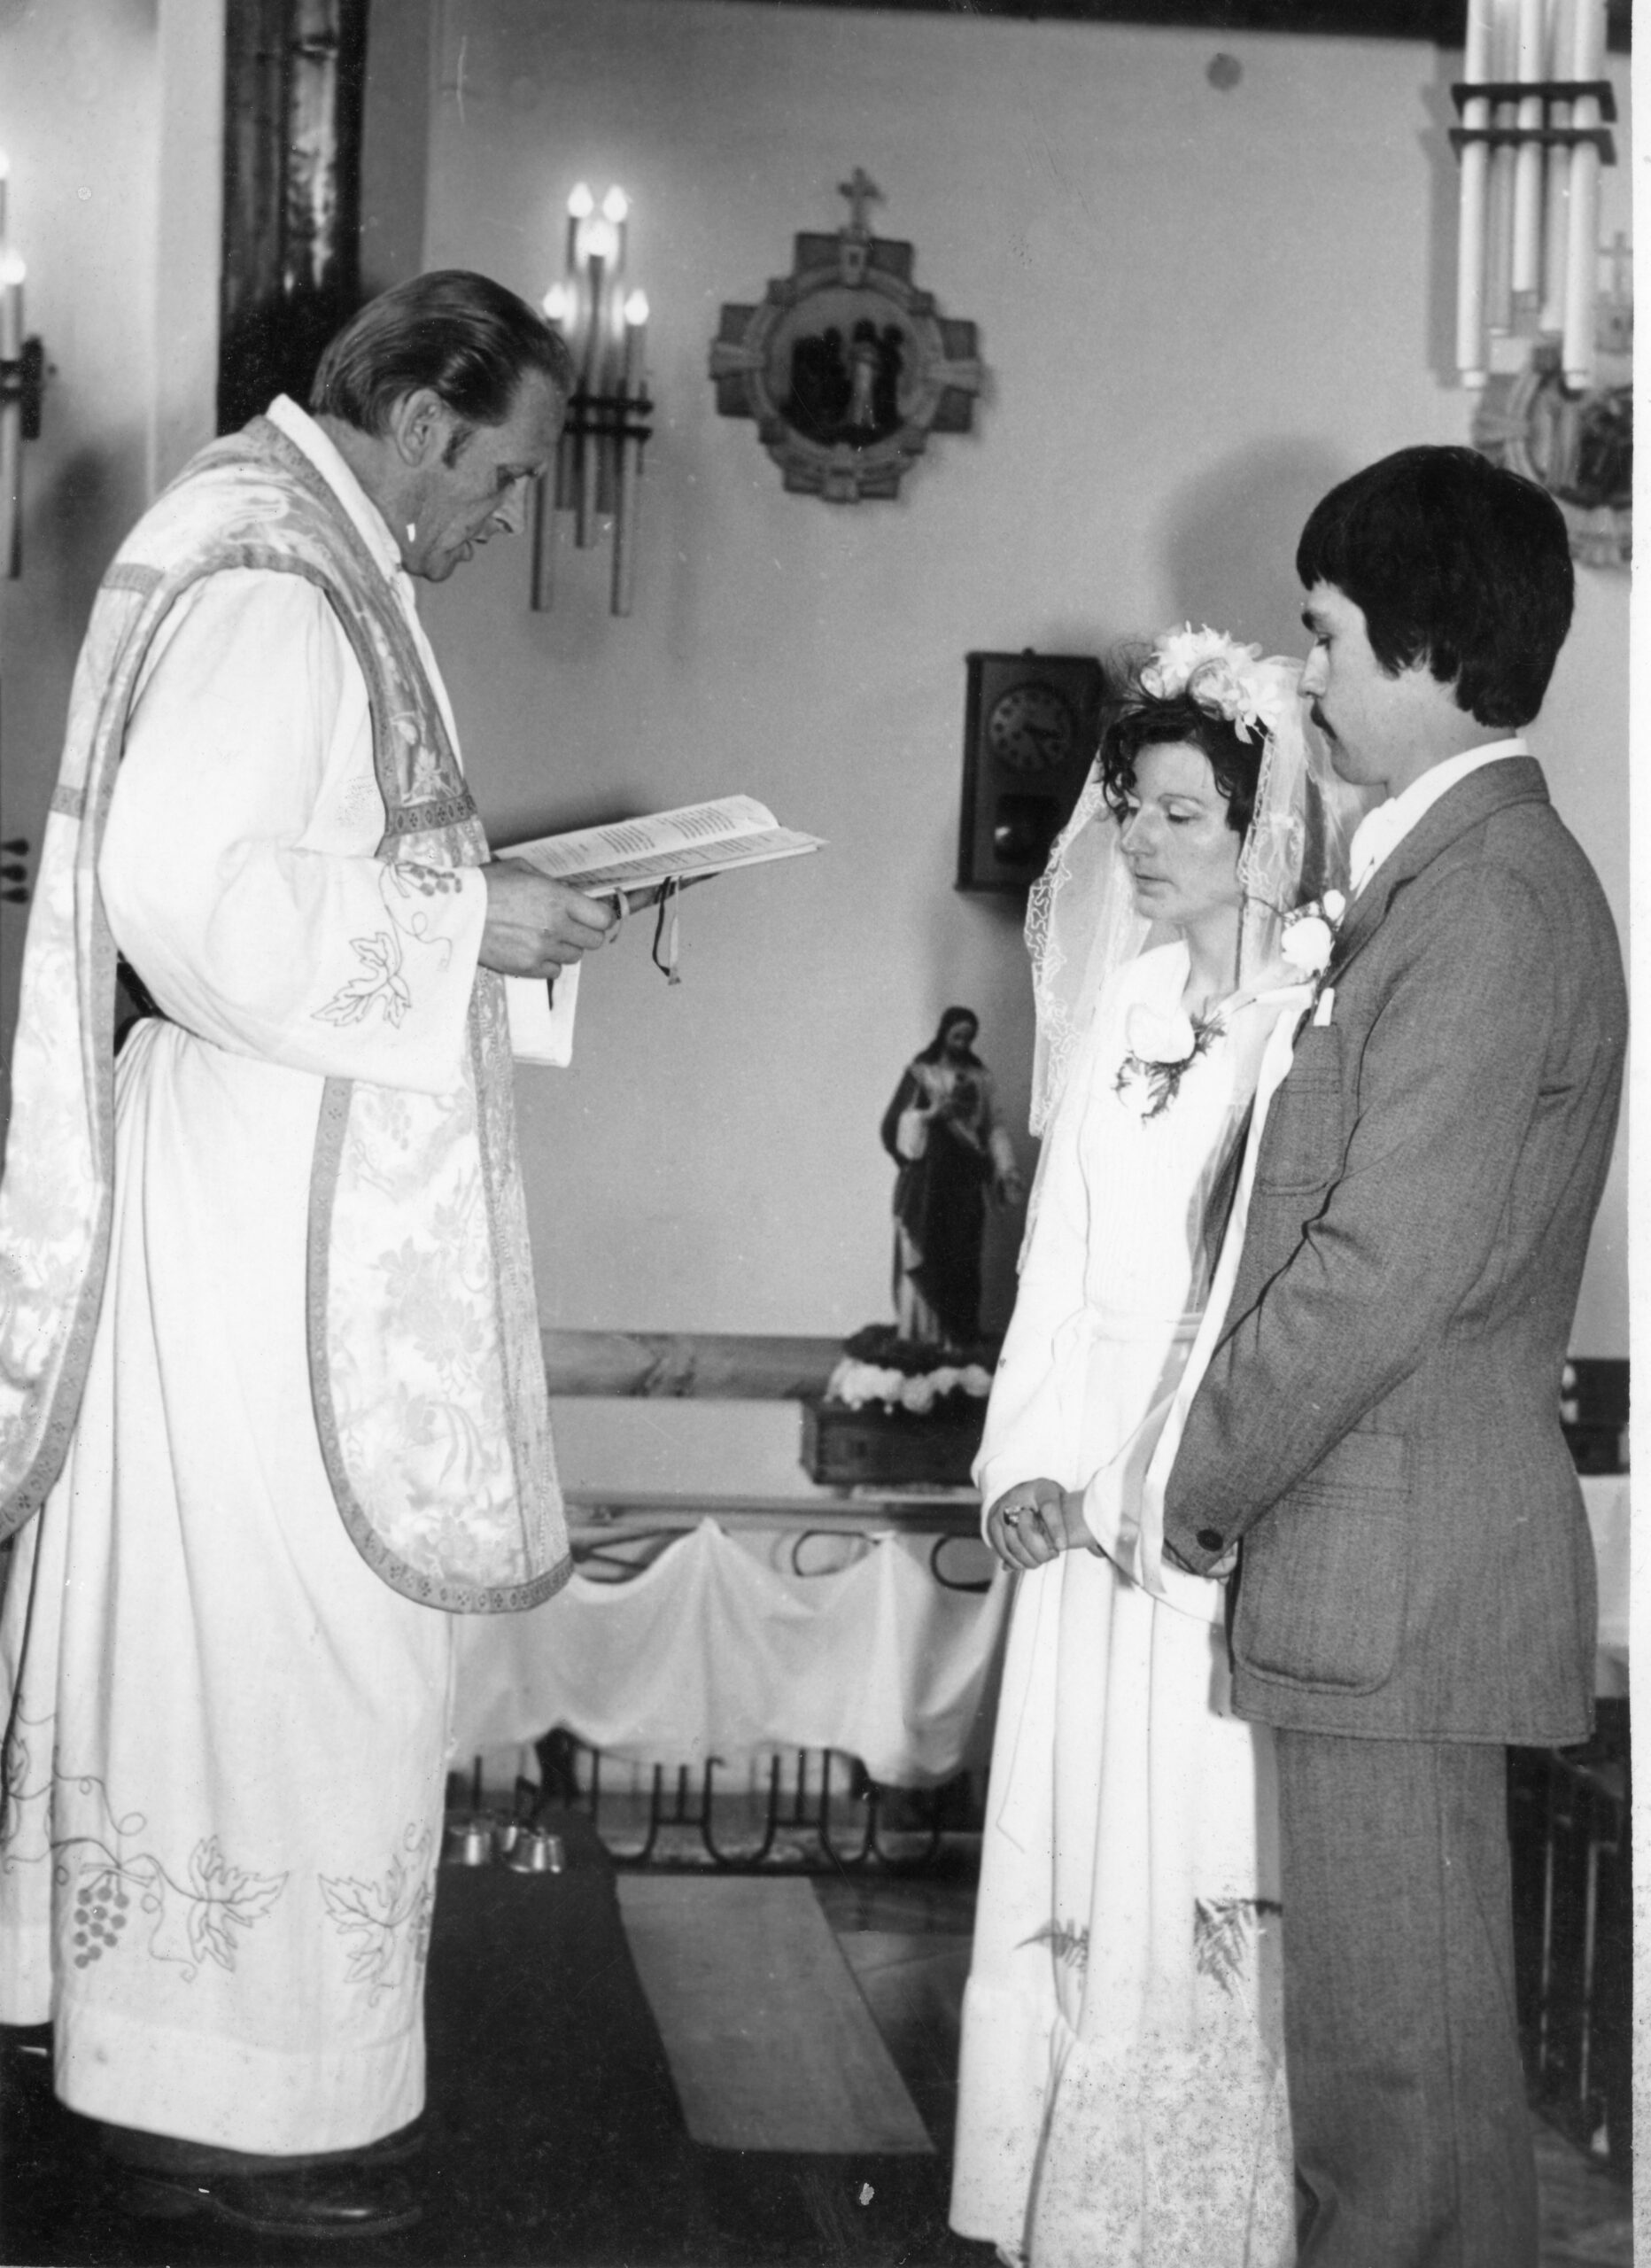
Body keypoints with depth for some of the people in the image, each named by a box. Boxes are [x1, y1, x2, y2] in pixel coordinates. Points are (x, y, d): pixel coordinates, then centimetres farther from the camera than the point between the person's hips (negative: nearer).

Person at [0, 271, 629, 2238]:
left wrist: (469, 886, 11)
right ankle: (234, 2098, 12)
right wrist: (463, 928, -19)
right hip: (268, 1205, -11)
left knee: (218, 1620, 18)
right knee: (281, 1635, -1)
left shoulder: (294, 552, 14)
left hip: (298, 1190, 11)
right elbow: (189, 897, -26)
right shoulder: (266, 584, -18)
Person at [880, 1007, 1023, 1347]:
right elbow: (895, 1123, -1)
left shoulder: (979, 1077, 11)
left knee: (962, 1261, 0)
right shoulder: (919, 1073, 3)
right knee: (924, 1258, -5)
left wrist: (1006, 1169, -3)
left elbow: (994, 1126, 8)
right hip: (926, 1177, -3)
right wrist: (931, 1115, -17)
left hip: (965, 1181, 3)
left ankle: (959, 1338, 2)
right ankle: (919, 1339, -2)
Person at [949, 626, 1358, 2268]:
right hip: (1088, 1490, 6)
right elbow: (1057, 1254, 12)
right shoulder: (1118, 1004, 11)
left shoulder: (1311, 1020, -9)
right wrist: (1026, 1461, 4)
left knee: (1200, 1861, 0)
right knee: (1076, 1852, 11)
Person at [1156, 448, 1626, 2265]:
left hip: (1399, 1569, -10)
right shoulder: (1460, 873, 15)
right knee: (1380, 2029, 17)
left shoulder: (1491, 900, -17)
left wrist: (1201, 1480, -10)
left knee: (1400, 2054, 0)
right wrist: (1231, 1464, 12)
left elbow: (1386, 1270, -21)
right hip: (1375, 1561, 10)